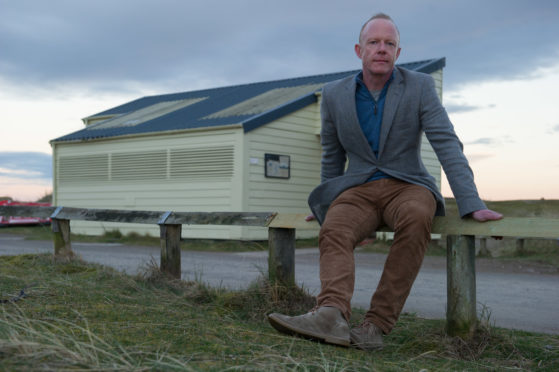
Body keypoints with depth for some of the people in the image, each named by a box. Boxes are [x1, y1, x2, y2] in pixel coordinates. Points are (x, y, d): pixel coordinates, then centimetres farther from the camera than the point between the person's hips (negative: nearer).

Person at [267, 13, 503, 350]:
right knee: (334, 230, -32)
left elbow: (447, 144, -11)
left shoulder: (420, 86, -3)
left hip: (407, 186, -2)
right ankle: (331, 317, -55)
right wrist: (326, 203, 25)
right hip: (358, 190, 2)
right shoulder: (334, 95, 3)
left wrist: (472, 204, -22)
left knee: (416, 218, -38)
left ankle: (377, 325, -37)